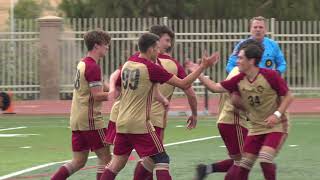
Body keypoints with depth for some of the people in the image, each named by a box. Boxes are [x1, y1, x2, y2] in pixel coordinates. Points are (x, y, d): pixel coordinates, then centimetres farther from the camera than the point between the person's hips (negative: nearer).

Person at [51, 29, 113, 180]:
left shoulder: (82, 64, 14)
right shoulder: (93, 67, -14)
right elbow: (97, 95, -19)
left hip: (76, 120, 9)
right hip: (90, 120, -9)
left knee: (78, 162, 10)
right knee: (105, 158, 1)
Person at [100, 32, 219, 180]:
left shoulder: (127, 64, 8)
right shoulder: (151, 68, -12)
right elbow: (184, 84, -11)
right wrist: (203, 66, -5)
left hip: (122, 123, 7)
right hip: (140, 124, -7)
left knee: (117, 162, 12)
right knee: (161, 160, -1)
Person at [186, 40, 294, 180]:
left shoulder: (270, 75, -17)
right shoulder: (239, 80, -2)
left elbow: (288, 96, -12)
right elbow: (216, 87, 3)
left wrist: (277, 114, -22)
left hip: (276, 126, -6)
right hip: (256, 128, 6)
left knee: (265, 159, -23)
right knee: (243, 165, 3)